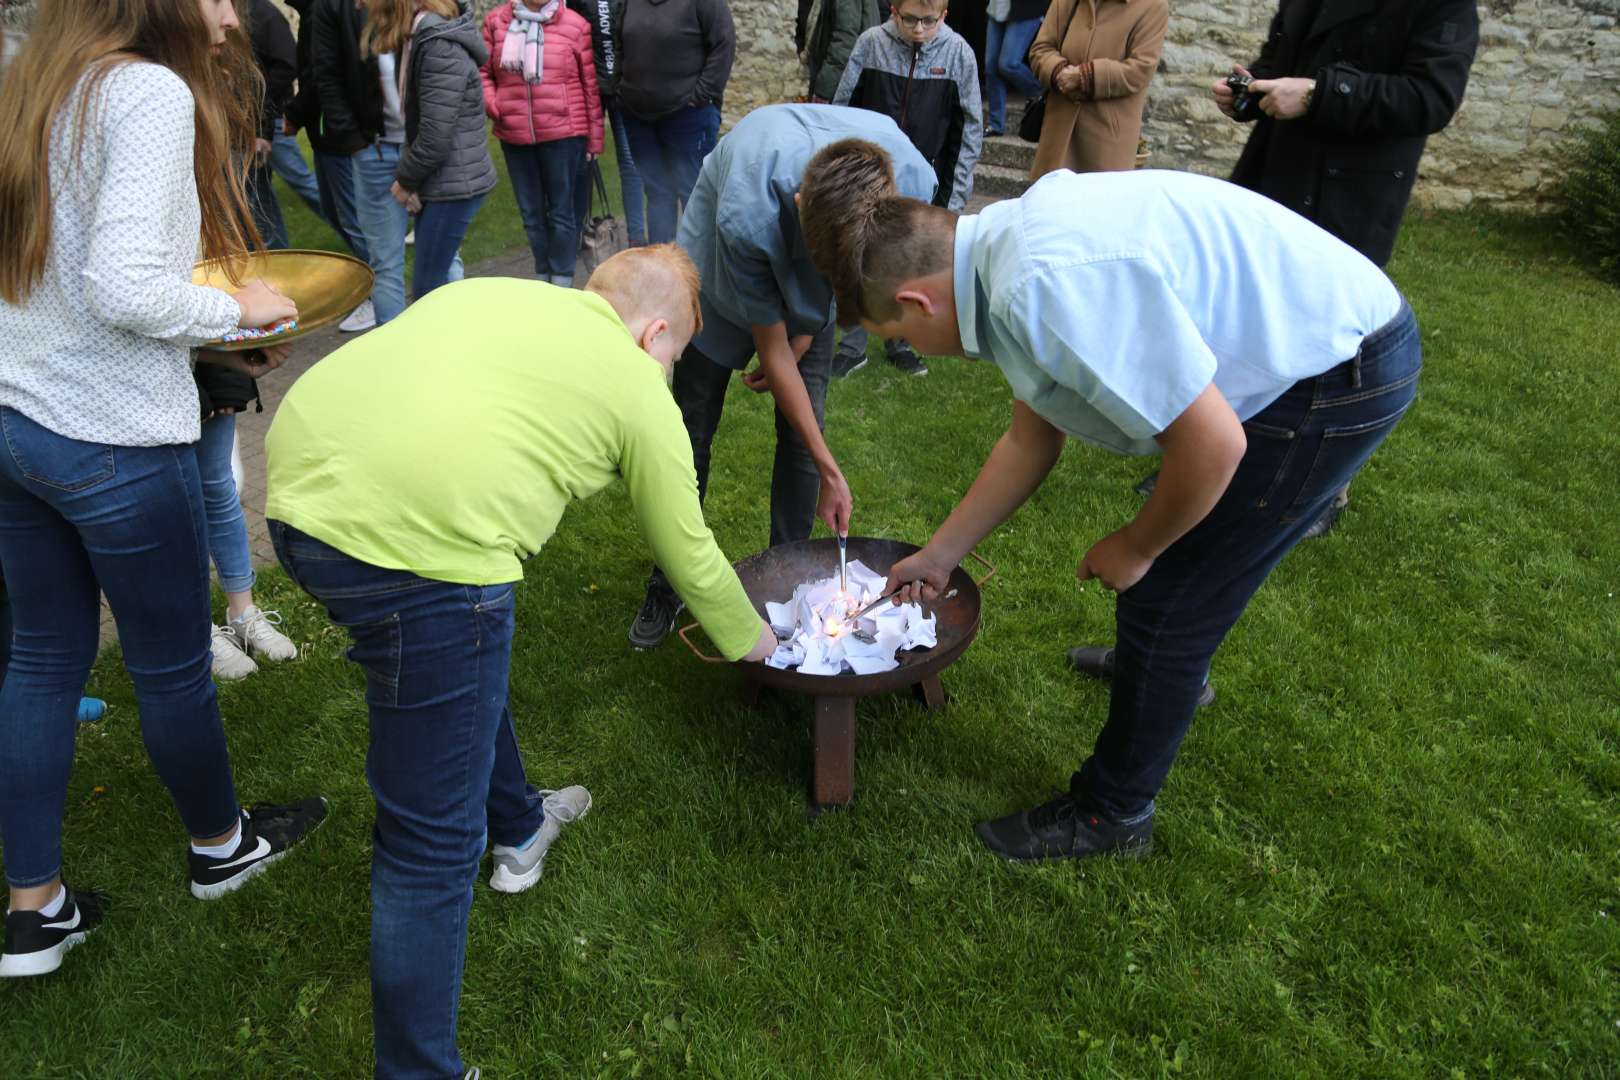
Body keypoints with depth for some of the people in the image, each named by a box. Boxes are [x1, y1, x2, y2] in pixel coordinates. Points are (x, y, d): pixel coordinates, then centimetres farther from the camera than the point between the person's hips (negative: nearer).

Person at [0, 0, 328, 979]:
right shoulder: (151, 92, -15)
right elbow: (124, 288, -25)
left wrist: (208, 335, 12)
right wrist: (237, 309, -8)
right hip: (115, 443, -8)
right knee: (172, 666, 11)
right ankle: (222, 844, 35)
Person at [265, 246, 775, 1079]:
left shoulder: (489, 292, 25)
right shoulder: (637, 386, 11)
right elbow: (689, 555, 19)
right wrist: (752, 638, 36)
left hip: (298, 484, 9)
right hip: (415, 539, -8)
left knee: (463, 664, 32)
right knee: (432, 839, 5)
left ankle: (517, 825, 56)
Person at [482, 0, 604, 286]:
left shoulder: (575, 25, -3)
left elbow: (591, 84, 1)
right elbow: (482, 71, 10)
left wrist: (594, 137, 2)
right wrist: (490, 104, -9)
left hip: (563, 135, -3)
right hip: (514, 136, 3)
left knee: (561, 212, 6)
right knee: (531, 214, 14)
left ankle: (562, 282, 17)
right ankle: (543, 278, 28)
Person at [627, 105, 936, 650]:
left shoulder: (912, 178, -35)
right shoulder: (745, 219, -45)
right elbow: (773, 352, -30)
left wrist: (807, 334, -7)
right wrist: (830, 470, -27)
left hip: (808, 288, 3)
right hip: (723, 272, -2)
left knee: (802, 431, -5)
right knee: (693, 430, -2)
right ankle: (668, 583, 17)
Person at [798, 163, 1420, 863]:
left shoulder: (1046, 290, -32)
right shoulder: (1013, 241, 2)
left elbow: (1213, 445, -29)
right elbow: (1031, 440, 12)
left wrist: (1136, 548, -10)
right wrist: (938, 555, 19)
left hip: (1346, 372, -9)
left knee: (1163, 605, -2)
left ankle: (1111, 814, 19)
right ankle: (1173, 664, 58)